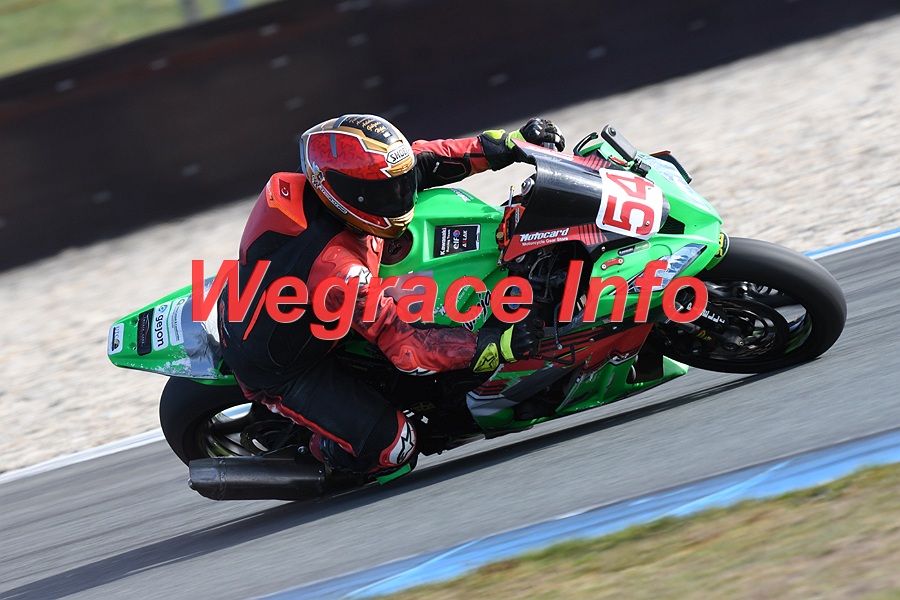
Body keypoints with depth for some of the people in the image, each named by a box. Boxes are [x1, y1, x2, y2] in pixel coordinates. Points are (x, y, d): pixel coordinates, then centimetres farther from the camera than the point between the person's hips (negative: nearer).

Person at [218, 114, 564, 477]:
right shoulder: (334, 267, -40)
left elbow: (421, 162, -3)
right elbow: (404, 345, -38)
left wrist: (510, 144, -8)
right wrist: (493, 346, -43)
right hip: (280, 370, -9)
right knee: (391, 445, -17)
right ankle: (321, 454, 14)